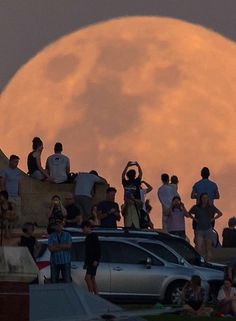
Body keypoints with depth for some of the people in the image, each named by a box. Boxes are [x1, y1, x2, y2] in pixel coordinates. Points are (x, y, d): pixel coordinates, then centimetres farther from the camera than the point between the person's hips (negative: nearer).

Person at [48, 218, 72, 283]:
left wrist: (57, 245, -9)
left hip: (65, 261, 0)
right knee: (54, 280, 2)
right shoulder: (51, 236, 6)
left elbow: (69, 246, -9)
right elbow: (50, 248, -8)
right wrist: (63, 247, -8)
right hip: (54, 262, 0)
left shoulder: (67, 235, 7)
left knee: (67, 280, -3)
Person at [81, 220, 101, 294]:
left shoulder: (93, 236, -9)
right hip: (89, 261, 10)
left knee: (87, 278, -19)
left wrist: (96, 260, -22)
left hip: (93, 261, -10)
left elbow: (98, 249, -15)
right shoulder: (88, 237, 18)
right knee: (92, 279, 8)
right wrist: (86, 262, 23)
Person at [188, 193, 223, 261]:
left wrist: (213, 219, 2)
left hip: (208, 229, 1)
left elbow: (220, 213, 11)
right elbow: (189, 213, 16)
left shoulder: (211, 207, 1)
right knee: (199, 248, -11)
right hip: (199, 230, -1)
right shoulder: (196, 207, 0)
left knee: (208, 247, 4)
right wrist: (194, 219, 3)